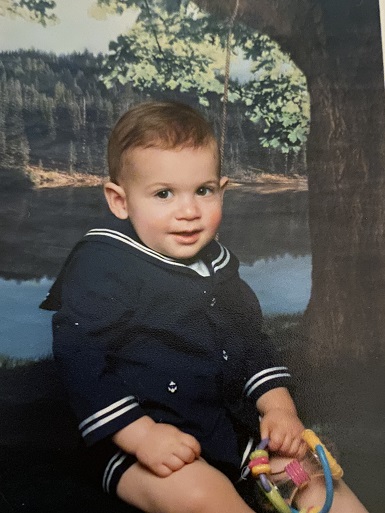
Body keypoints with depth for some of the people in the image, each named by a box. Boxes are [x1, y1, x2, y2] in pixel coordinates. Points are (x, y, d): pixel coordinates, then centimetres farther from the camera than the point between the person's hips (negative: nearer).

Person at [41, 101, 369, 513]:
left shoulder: (215, 263, 7)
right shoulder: (101, 265, -15)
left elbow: (250, 341, 16)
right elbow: (79, 356, -19)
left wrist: (279, 405, 2)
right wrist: (140, 434, -24)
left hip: (230, 424, 7)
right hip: (138, 437, -7)